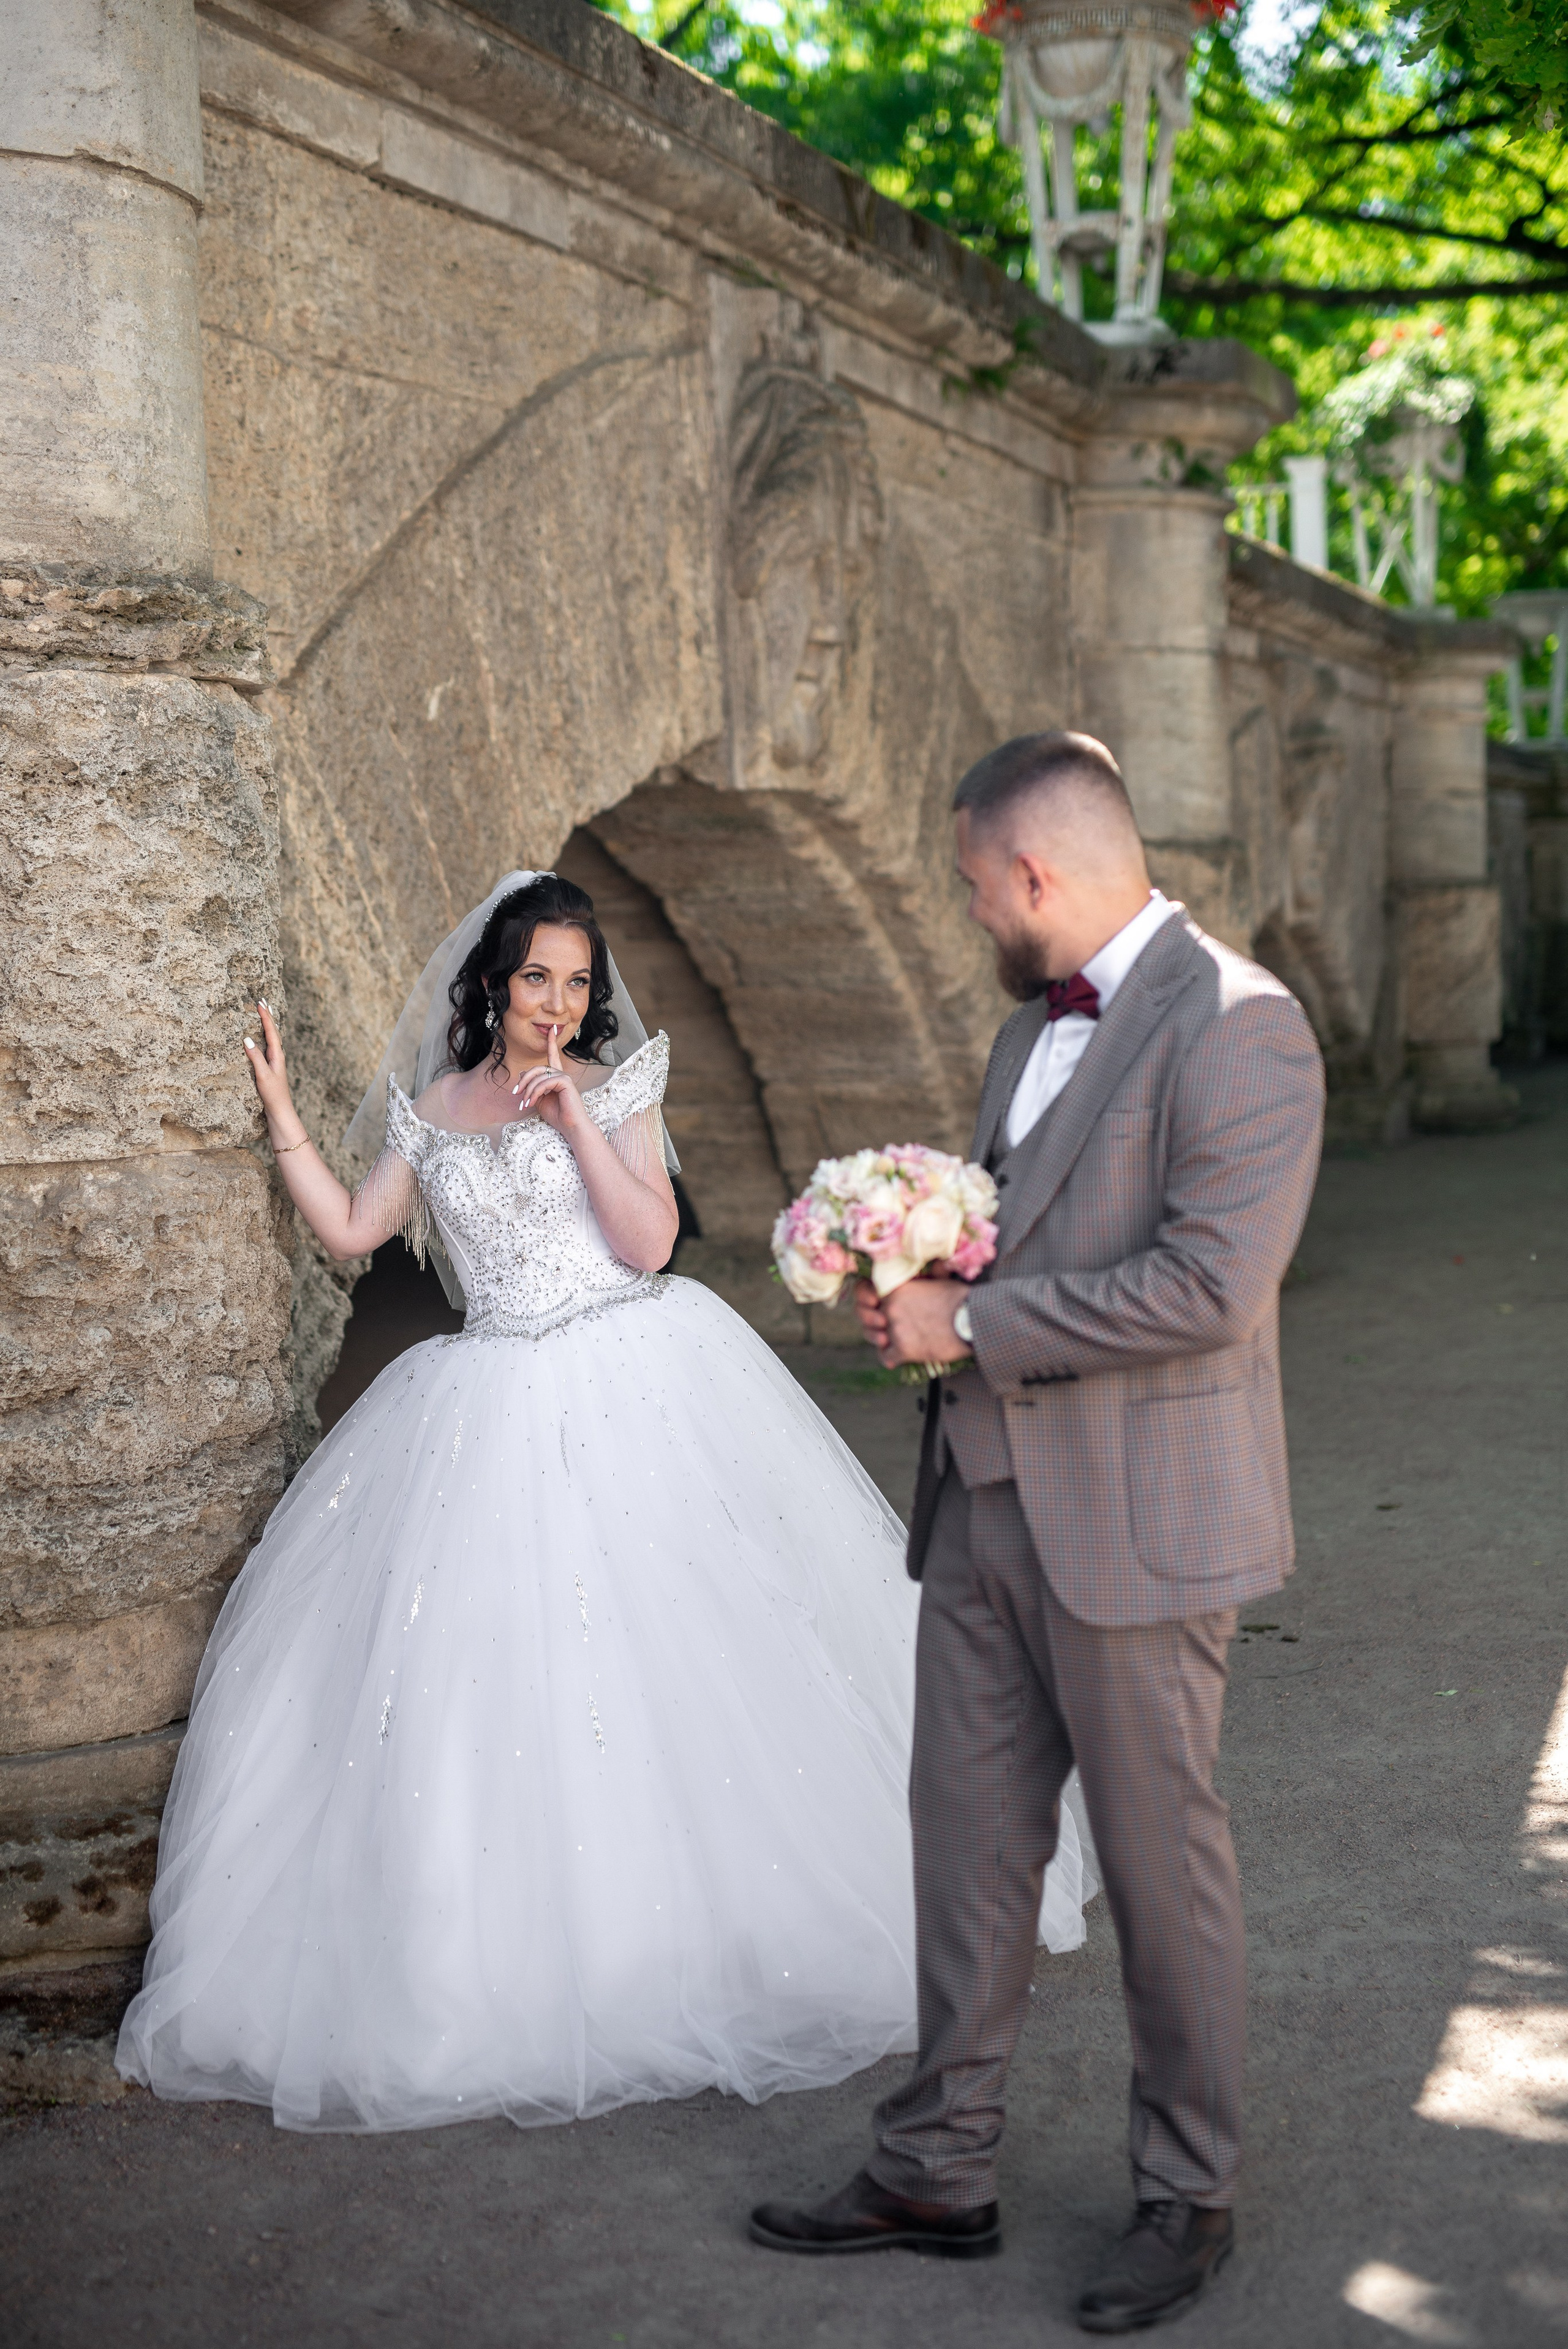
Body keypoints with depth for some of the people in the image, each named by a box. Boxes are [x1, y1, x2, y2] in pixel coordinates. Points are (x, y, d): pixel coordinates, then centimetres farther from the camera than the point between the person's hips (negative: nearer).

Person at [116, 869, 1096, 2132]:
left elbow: (649, 1239, -8)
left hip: (639, 1388, -2)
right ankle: (512, 1950, 10)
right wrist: (282, 1112, 12)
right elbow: (351, 1230, 14)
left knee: (679, 1652, -1)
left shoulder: (614, 1089, 3)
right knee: (494, 1678, -1)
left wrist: (576, 1119, -15)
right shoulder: (433, 1111, 11)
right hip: (499, 1410, 2)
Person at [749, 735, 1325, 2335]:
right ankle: (941, 2170, 27)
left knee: (1161, 1860, 6)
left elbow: (1211, 1285, -24)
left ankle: (1188, 2195, 25)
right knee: (966, 1839, 13)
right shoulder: (1035, 1022, 14)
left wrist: (972, 1324, -17)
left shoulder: (1235, 1027, -15)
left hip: (1135, 1520, -8)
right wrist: (924, 1287, 3)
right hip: (990, 1497, 8)